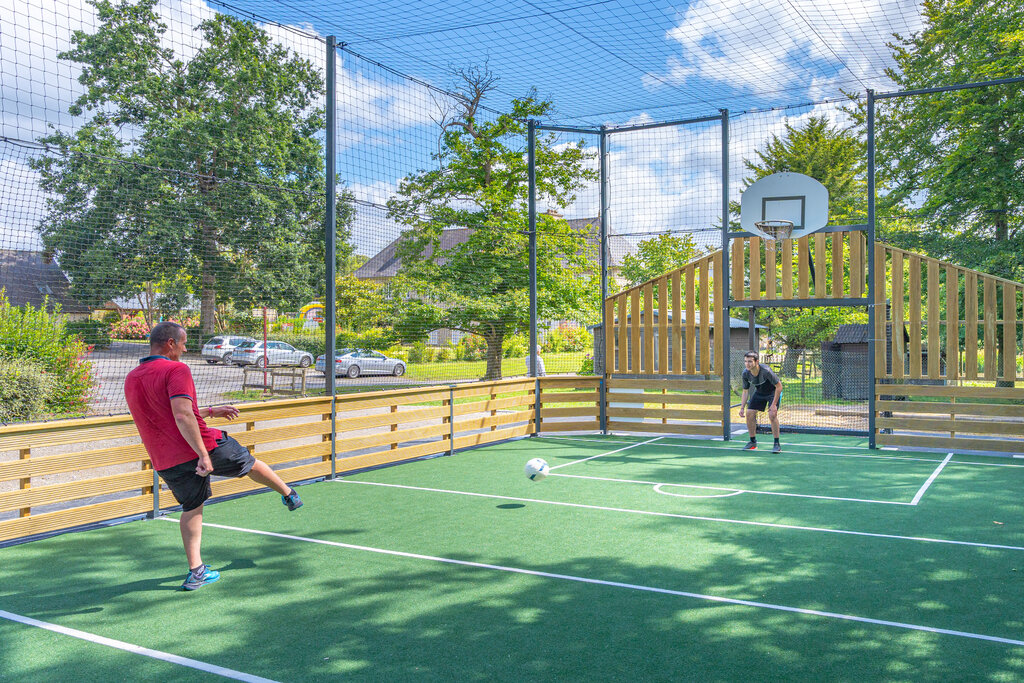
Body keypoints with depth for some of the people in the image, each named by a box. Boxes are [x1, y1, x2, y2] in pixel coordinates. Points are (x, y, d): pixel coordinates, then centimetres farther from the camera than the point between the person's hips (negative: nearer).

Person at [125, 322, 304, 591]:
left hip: (166, 463, 6)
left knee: (192, 508, 20)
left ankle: (195, 571, 15)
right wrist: (203, 454, -27)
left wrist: (211, 411, 29)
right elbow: (183, 417, -28)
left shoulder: (131, 379, 11)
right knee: (251, 464, 19)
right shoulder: (176, 370, -15)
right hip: (204, 447, -6)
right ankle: (289, 495, 41)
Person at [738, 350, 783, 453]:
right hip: (759, 392, 6)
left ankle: (777, 445, -12)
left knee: (772, 414, -23)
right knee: (749, 413, -4)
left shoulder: (766, 371, -35)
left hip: (773, 391, -5)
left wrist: (774, 404, -26)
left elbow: (779, 387, -25)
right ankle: (753, 442, 13)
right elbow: (745, 391, -3)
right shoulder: (745, 373, -19)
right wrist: (742, 407, -12)